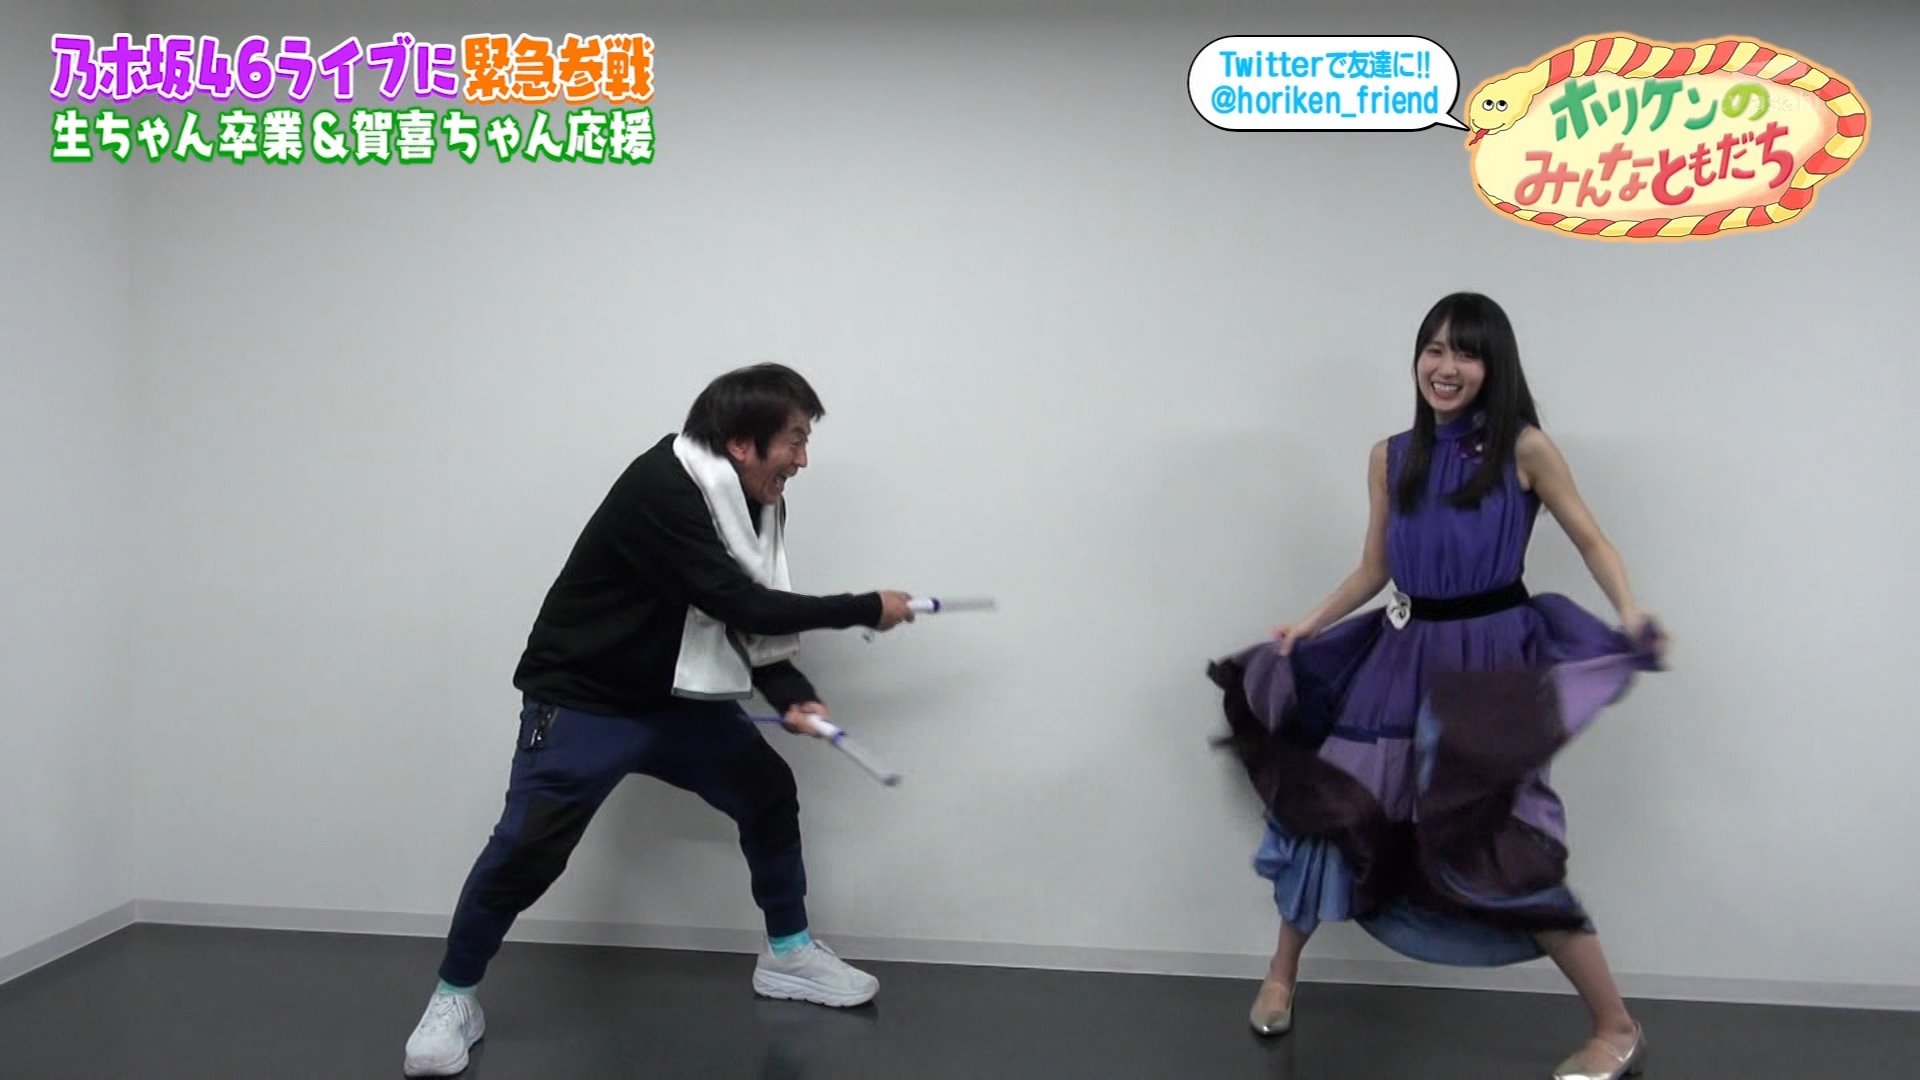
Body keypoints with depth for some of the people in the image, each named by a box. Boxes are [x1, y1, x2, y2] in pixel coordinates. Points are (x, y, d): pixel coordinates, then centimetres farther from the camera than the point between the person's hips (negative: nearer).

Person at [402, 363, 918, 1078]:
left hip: (676, 694, 8)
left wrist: (791, 695, -17)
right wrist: (867, 610, -24)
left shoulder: (751, 502, -2)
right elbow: (735, 604, -32)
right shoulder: (662, 491, -30)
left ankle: (788, 954, 25)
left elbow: (752, 617, 1)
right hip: (584, 698, -8)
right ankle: (454, 999, 11)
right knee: (527, 847, -11)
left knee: (768, 791, 8)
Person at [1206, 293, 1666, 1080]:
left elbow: (1592, 542, -1)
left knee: (1507, 850, -7)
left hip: (1492, 662, -4)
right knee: (1326, 805, 7)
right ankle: (1280, 978, 30)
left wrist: (1632, 618, -17)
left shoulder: (1525, 449, -6)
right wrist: (1307, 626, 4)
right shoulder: (1391, 457, 5)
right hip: (1404, 657, 5)